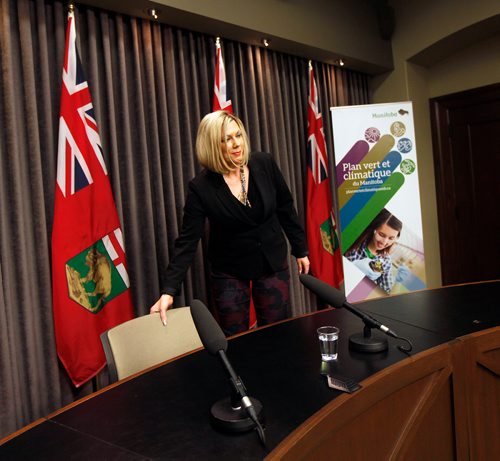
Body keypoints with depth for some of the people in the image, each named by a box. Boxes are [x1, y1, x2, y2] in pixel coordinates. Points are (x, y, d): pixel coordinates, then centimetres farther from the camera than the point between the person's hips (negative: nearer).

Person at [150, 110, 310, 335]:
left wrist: (300, 250, 7)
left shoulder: (264, 164, -11)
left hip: (273, 263, 2)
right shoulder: (201, 187, -17)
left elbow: (285, 207, 1)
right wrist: (168, 290, -25)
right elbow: (187, 241, -17)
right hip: (228, 271, -2)